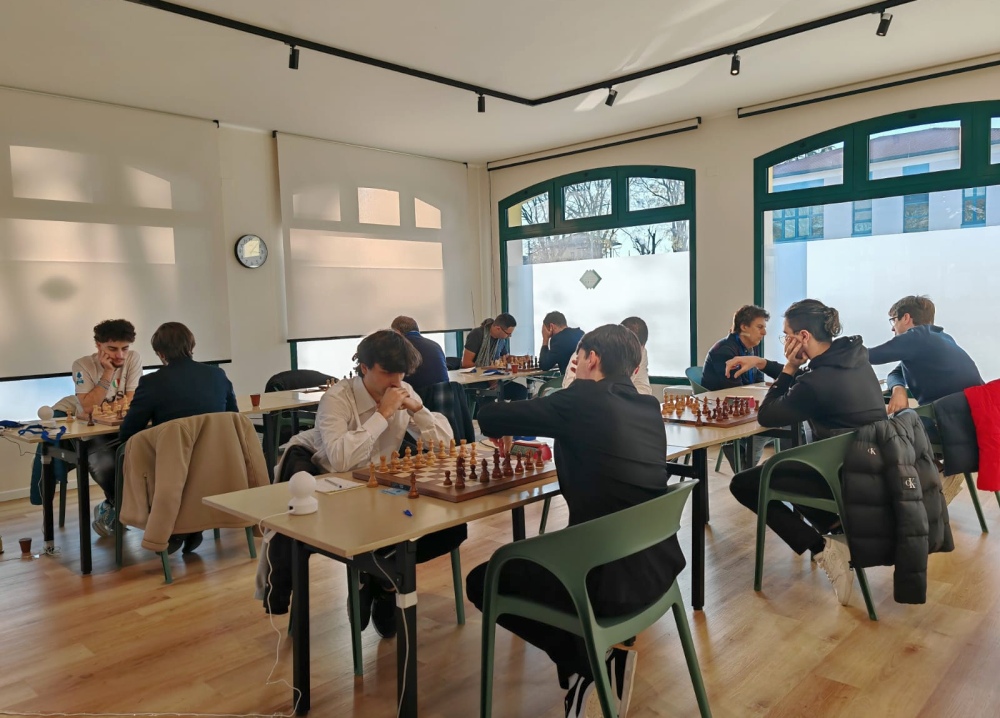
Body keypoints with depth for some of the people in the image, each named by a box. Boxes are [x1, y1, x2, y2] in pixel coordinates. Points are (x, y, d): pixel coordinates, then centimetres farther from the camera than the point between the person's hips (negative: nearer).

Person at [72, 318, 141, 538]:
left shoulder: (133, 359, -2)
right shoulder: (83, 365, -7)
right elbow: (88, 408, -17)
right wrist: (108, 372, -19)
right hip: (92, 432, -2)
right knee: (105, 464, -33)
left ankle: (112, 508, 1)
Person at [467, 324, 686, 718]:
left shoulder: (582, 399, -10)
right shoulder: (649, 408, 8)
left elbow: (489, 419, -4)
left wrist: (507, 424, 17)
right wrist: (561, 430, 18)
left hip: (609, 577, -7)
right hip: (658, 565, 7)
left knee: (481, 581, 15)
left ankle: (582, 660, 9)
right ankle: (610, 647, 19)